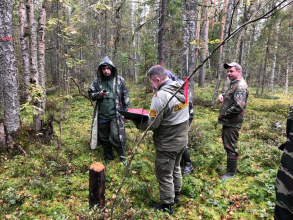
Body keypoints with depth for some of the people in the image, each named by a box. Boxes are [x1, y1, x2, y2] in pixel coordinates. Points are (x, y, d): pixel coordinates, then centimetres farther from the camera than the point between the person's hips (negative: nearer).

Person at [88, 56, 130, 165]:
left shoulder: (119, 80, -1)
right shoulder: (97, 81, 4)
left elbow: (125, 97, 3)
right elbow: (90, 94, 10)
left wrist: (126, 112, 0)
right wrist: (99, 94, -11)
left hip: (115, 115, -3)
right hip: (101, 115, 3)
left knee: (116, 137, -9)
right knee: (104, 138, 15)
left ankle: (123, 157, 14)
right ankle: (108, 158, 35)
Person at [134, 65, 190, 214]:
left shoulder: (160, 96, -26)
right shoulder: (182, 89, -1)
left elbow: (152, 124, -23)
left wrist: (137, 123, -6)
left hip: (168, 143, -8)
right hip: (182, 139, 9)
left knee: (164, 174, 10)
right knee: (175, 168, 27)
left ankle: (167, 206, 27)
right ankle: (175, 194, 46)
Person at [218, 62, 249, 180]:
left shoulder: (241, 86, -19)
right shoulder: (234, 84, 14)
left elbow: (238, 106, -29)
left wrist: (224, 115, -18)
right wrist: (222, 95, 6)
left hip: (232, 123, -10)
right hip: (227, 121, 10)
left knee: (230, 147, -1)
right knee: (227, 144, 21)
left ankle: (231, 172, 13)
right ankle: (230, 166, 37)